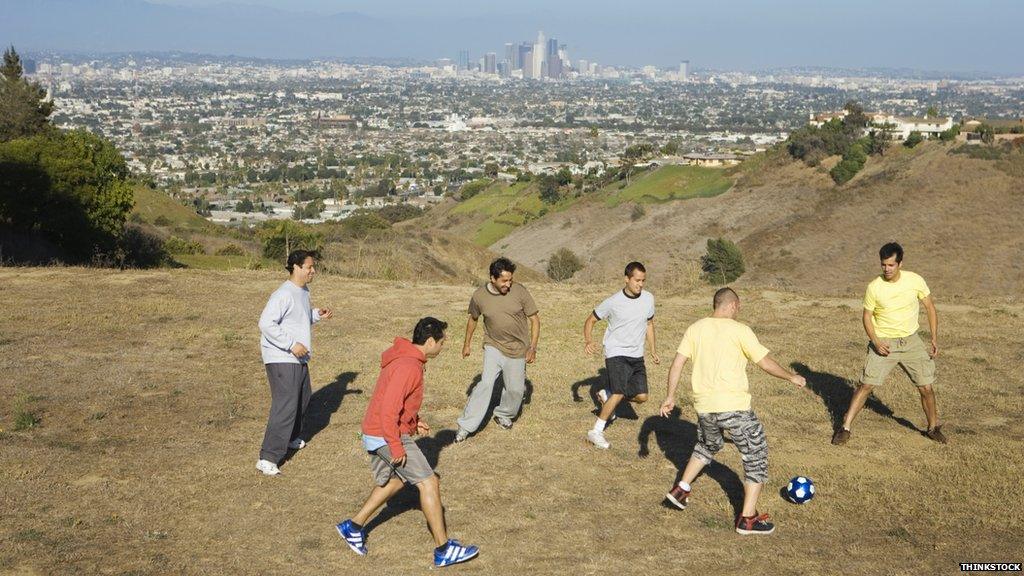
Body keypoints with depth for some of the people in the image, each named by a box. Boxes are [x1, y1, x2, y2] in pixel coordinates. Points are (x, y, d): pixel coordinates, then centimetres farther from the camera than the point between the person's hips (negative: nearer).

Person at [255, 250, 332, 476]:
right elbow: (266, 324, -26)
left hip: (299, 359, 10)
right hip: (281, 359, -10)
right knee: (285, 405, -14)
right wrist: (292, 344, -26)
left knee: (303, 398, 24)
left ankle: (291, 437, 47)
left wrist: (317, 315, 7)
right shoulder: (284, 295, -20)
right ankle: (267, 459, -14)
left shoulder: (304, 292, 11)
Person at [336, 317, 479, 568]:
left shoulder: (404, 358, 10)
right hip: (388, 436, -10)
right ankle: (444, 550, -1)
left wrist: (413, 420, 16)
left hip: (374, 434, 10)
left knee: (393, 481, 25)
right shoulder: (408, 367, -23)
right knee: (429, 483, -5)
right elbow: (388, 410, -27)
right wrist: (396, 447, -23)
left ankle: (354, 527, 31)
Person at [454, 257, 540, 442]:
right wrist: (467, 343, 19)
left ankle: (503, 416, 36)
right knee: (486, 383, -17)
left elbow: (534, 319, -5)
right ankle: (466, 426, -13)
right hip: (494, 347, -1)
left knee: (516, 389, 6)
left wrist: (532, 347, -10)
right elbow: (473, 319, 10)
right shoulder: (479, 296, -11)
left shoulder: (520, 291, -14)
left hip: (517, 350, 1)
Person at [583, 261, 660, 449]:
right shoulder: (613, 302, -12)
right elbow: (590, 320, -2)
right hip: (616, 354, -5)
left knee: (642, 396, -1)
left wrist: (653, 350, 16)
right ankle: (596, 432, -9)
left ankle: (607, 395, 24)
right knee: (619, 393, -19)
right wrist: (588, 341, -20)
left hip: (636, 356, 5)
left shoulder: (648, 299, 1)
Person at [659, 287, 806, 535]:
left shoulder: (695, 329, 5)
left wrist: (670, 397, 11)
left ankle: (680, 489, 30)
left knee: (708, 446, 34)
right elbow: (766, 364, -4)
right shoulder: (740, 330, -7)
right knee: (756, 456, 10)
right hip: (734, 407, -5)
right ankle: (748, 519, 7)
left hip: (704, 407, 5)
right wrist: (792, 377, 12)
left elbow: (677, 364, 2)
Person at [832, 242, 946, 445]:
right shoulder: (874, 287, -12)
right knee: (866, 385, -8)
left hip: (911, 341, 2)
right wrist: (876, 342, -15)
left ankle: (933, 428, 25)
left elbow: (930, 307, 3)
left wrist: (934, 338, -1)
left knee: (926, 387, 3)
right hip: (883, 342, -2)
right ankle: (845, 428, -1)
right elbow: (867, 316, -2)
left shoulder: (915, 280, -8)